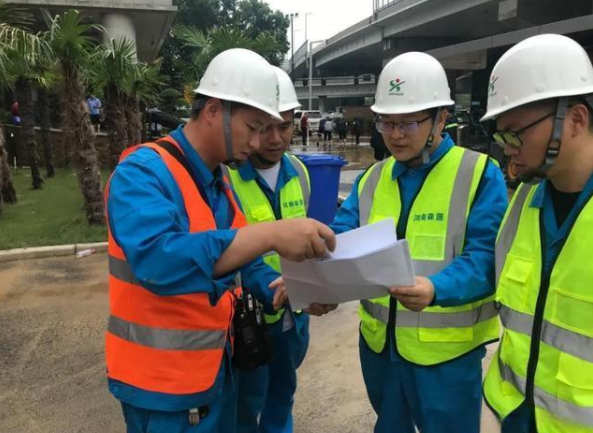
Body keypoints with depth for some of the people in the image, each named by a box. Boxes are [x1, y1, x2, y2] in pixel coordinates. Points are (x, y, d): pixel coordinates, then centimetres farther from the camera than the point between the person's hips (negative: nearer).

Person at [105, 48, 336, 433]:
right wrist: (271, 234, -42)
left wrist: (281, 289, -8)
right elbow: (157, 261, -38)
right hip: (164, 380, -8)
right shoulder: (142, 173, -21)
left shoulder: (220, 183, 6)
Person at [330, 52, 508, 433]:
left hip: (446, 351, -4)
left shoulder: (480, 174, -10)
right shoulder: (372, 178, 6)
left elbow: (486, 256, -19)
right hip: (378, 343, 5)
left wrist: (437, 289, -37)